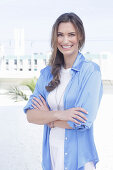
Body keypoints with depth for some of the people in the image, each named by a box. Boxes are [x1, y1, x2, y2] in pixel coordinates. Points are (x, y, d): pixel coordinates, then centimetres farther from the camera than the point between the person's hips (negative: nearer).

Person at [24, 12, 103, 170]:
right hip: (51, 155, 4)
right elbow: (30, 115, -4)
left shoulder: (91, 70, -9)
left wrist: (47, 117, -6)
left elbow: (83, 121, -18)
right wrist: (59, 114, -20)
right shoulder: (47, 73, 5)